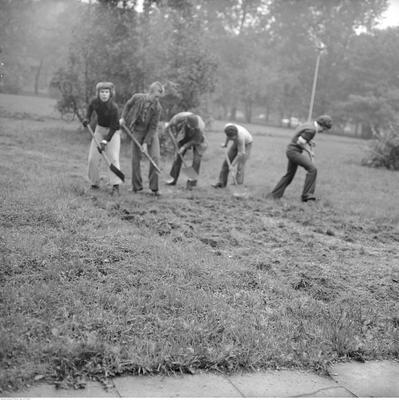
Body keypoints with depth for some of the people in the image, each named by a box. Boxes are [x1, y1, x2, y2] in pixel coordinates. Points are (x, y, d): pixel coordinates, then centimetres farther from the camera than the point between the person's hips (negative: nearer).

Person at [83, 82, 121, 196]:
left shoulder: (113, 107, -27)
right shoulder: (94, 101, -13)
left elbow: (114, 126, -24)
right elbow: (90, 107, 13)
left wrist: (105, 141, -30)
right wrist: (87, 118, -2)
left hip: (112, 131, -5)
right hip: (100, 129, 5)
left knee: (113, 157, -15)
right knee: (93, 158, 0)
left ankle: (116, 186, -14)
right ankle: (94, 184, 13)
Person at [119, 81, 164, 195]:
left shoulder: (157, 108, -19)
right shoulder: (137, 98, -16)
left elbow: (153, 127, -17)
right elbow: (128, 105, 8)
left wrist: (146, 143, -20)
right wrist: (123, 117, 3)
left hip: (151, 132, -1)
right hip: (137, 131, 1)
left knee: (155, 157, -11)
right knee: (136, 158, 2)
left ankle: (154, 187, -2)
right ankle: (136, 186, 14)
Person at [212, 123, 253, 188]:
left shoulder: (240, 137, -43)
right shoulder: (227, 127, -28)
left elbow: (241, 153, -33)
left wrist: (232, 165, -27)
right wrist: (226, 143, 13)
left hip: (246, 144, -6)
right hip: (237, 143, 6)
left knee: (240, 165, -18)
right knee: (226, 161, -1)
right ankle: (222, 182, 3)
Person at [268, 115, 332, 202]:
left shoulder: (309, 124, 14)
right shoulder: (311, 130, -18)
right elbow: (300, 142, -21)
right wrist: (309, 151, -9)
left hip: (291, 151, 11)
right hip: (294, 151, -11)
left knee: (289, 175, 18)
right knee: (312, 169, -15)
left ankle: (274, 195, 21)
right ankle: (306, 194, -13)